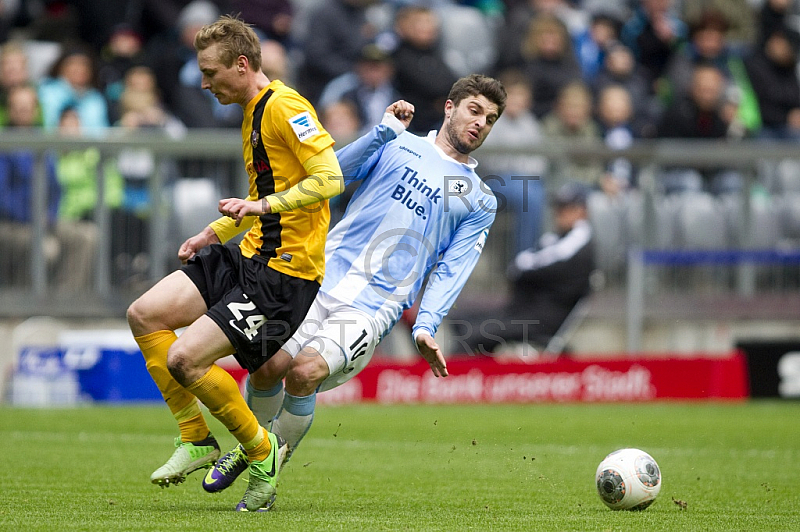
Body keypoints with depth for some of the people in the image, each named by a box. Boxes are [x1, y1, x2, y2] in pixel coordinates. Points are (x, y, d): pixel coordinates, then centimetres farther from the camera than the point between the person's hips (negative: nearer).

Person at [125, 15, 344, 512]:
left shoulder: (285, 106, -14)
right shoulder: (254, 112, 18)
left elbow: (330, 178, -23)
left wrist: (263, 206, -31)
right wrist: (217, 231, 21)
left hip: (284, 272, -10)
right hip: (248, 254, 10)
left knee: (185, 358, -17)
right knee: (145, 314, 0)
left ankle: (264, 452, 3)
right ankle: (197, 439, 9)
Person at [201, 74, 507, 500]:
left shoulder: (480, 201, 15)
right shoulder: (397, 145, 16)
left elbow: (451, 270, 6)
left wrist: (425, 327, -9)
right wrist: (384, 129, -8)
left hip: (373, 309, -1)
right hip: (324, 278, 1)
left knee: (305, 372, -24)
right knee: (269, 365, -16)